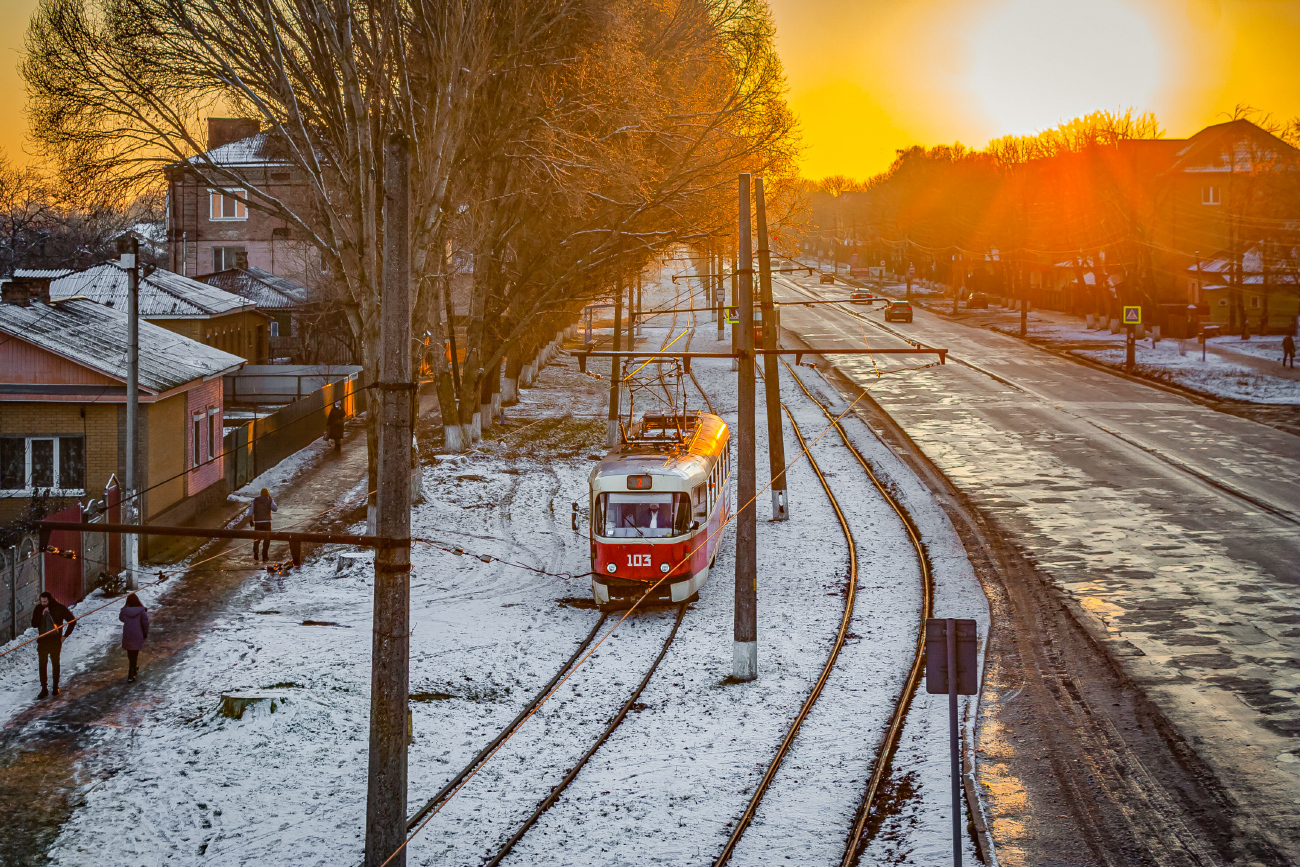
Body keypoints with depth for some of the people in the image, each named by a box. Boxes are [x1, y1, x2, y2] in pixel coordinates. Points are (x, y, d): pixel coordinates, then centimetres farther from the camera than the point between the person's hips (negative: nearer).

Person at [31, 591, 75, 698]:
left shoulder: (59, 608, -8)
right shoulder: (39, 608, -1)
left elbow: (72, 621, 1)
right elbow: (34, 624, -4)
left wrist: (65, 635, -2)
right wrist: (42, 615, -18)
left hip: (55, 640, -2)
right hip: (42, 640, 2)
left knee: (55, 663, 10)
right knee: (42, 664, -3)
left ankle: (56, 686, 24)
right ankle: (44, 689, 1)